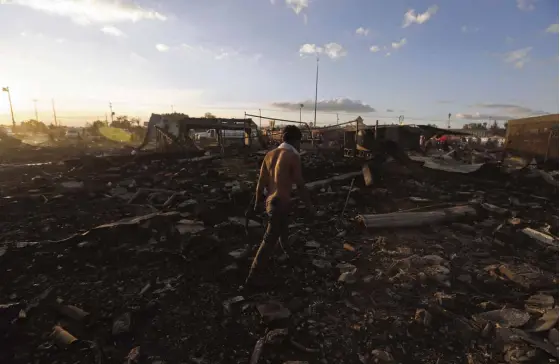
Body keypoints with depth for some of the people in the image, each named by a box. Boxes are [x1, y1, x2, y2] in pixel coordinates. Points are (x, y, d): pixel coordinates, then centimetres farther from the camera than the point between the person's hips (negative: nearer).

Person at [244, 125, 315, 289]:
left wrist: (258, 202, 21)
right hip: (281, 203, -8)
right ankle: (252, 278, 1)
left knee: (282, 229, 31)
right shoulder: (293, 157, -12)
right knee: (269, 241, -3)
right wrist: (309, 205, -1)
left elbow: (261, 181, 10)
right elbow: (300, 185, -12)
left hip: (270, 201, 8)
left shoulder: (270, 154, 7)